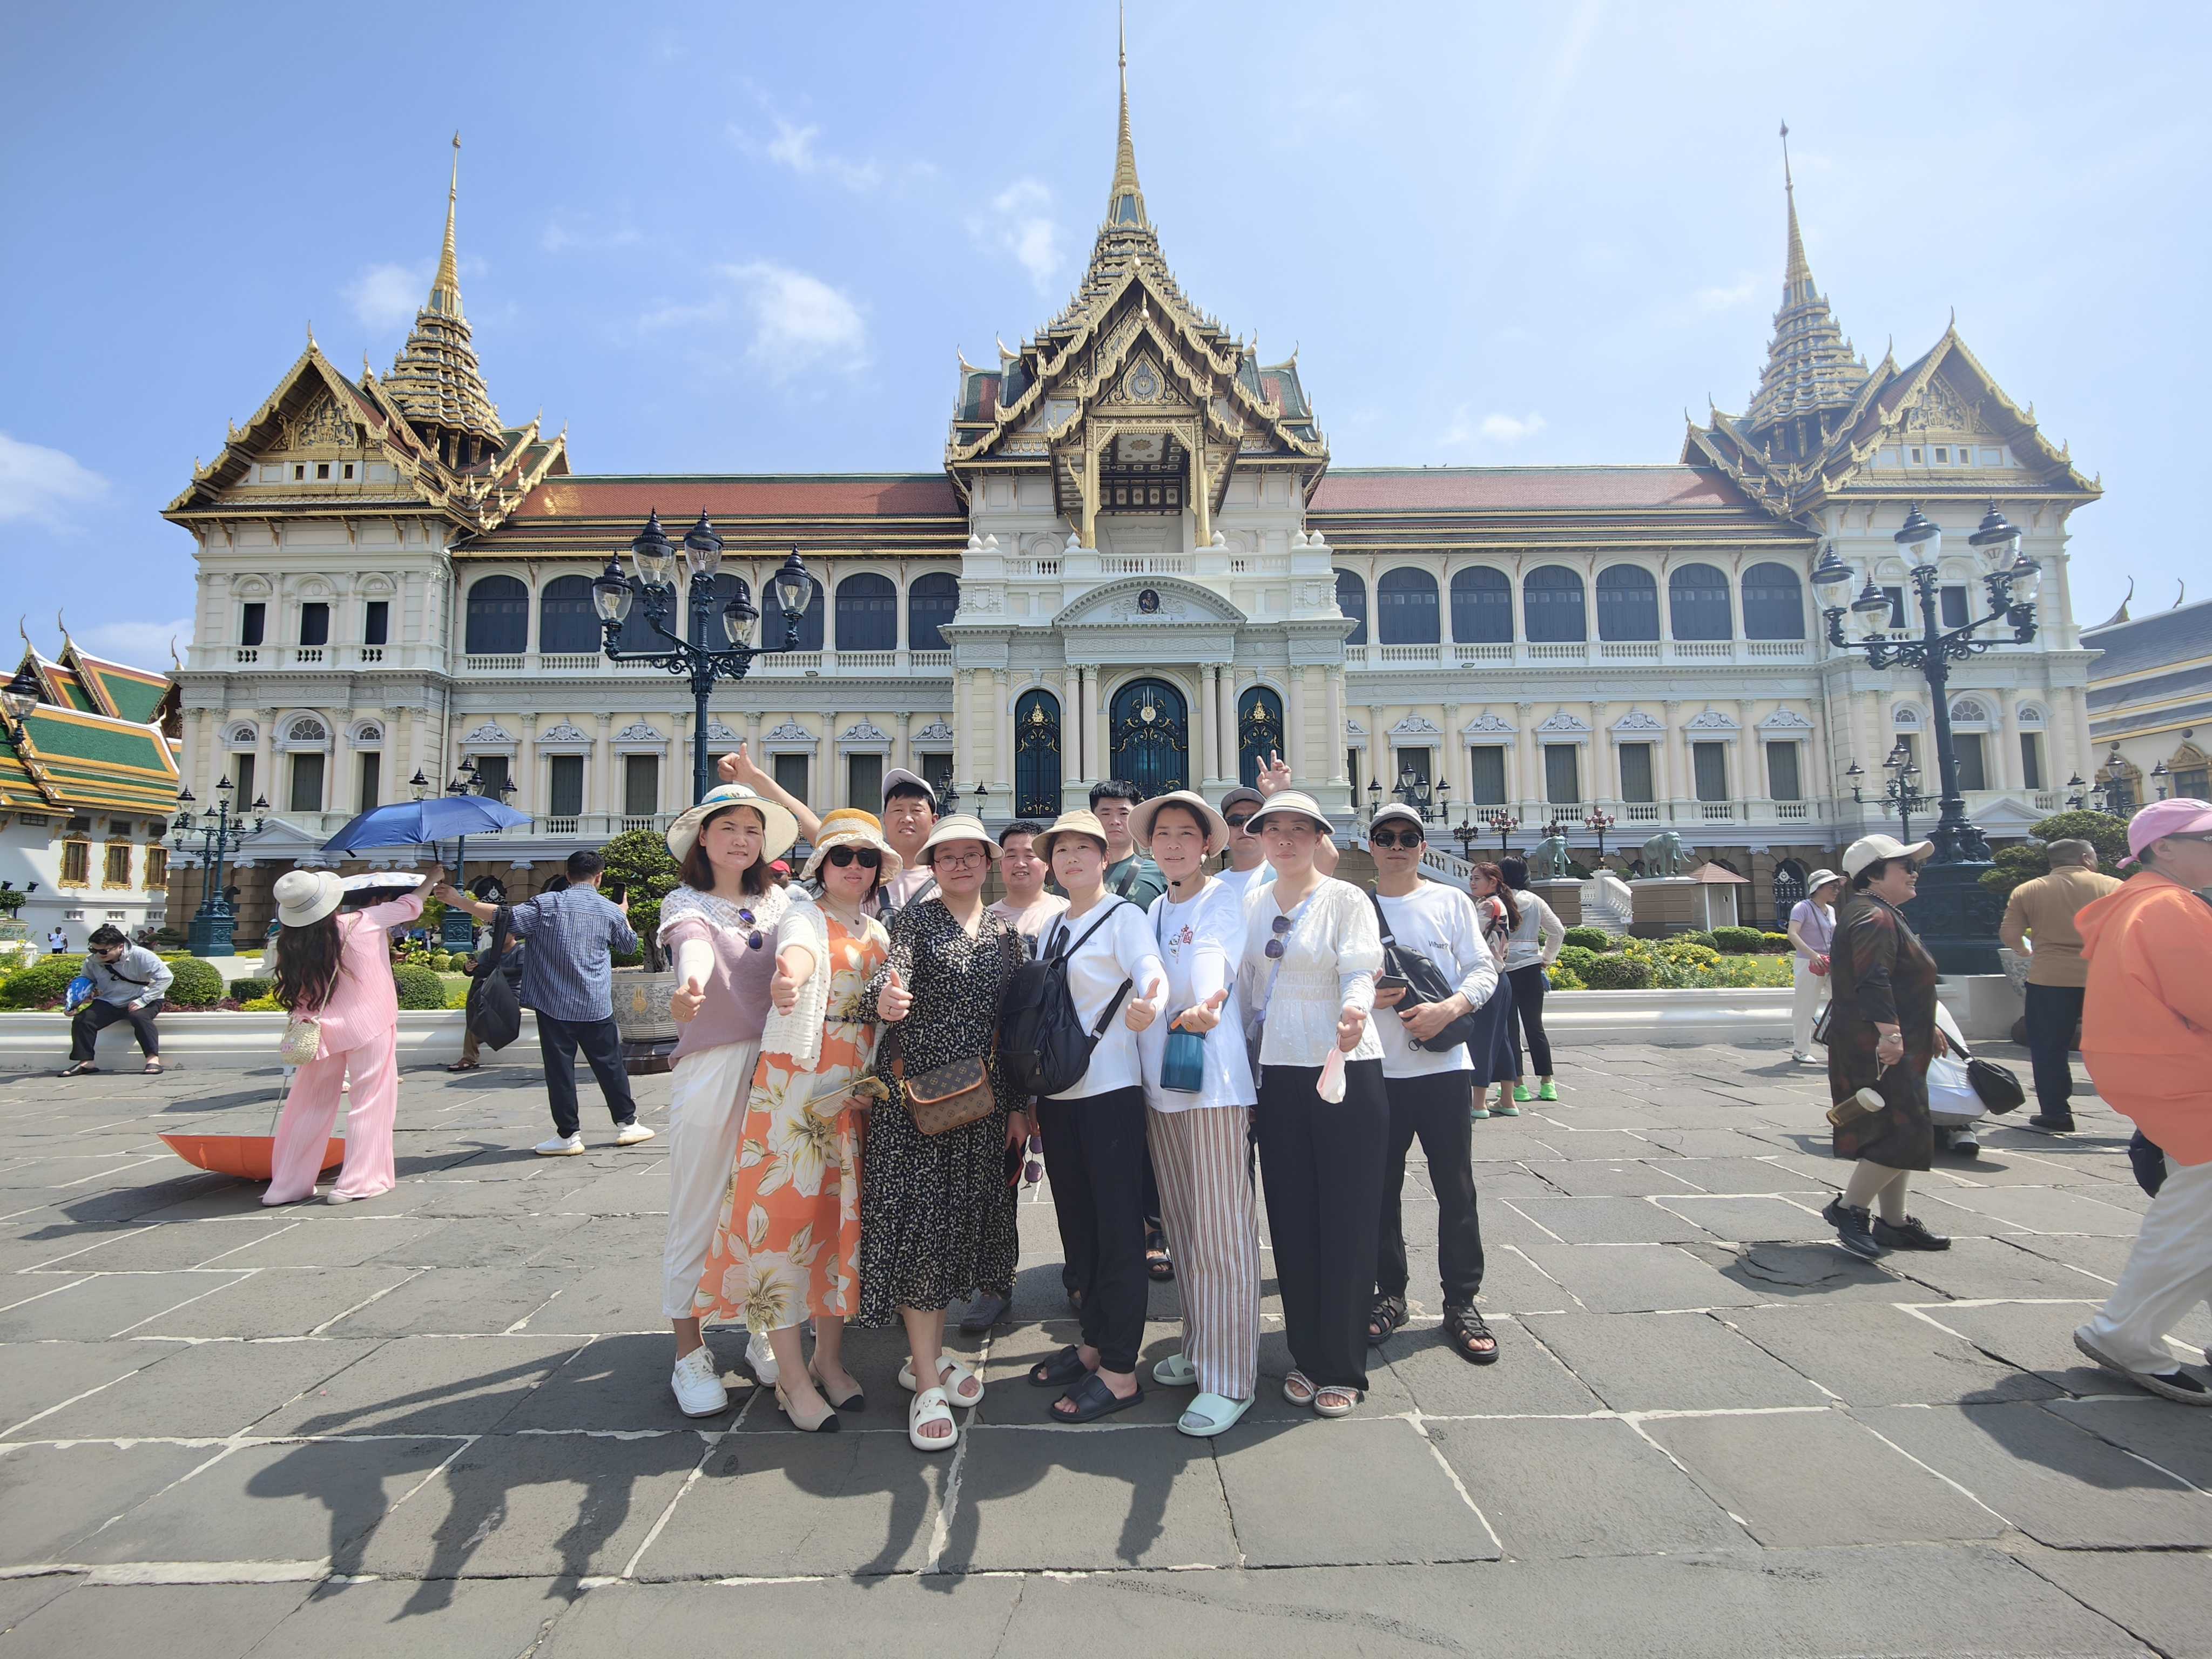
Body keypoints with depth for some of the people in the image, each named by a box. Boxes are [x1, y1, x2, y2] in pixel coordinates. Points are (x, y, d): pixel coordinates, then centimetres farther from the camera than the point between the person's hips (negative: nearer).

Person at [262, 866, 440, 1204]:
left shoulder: (291, 945, -2)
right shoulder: (360, 924, -11)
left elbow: (297, 995, 6)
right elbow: (409, 906, 3)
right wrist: (431, 881, 19)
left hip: (323, 1032, 4)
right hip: (368, 1027, -4)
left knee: (312, 1105, 16)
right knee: (370, 1102, 5)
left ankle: (287, 1185, 23)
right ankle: (357, 1182, 7)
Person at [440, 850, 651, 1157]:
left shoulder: (548, 904, -4)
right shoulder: (611, 910, 4)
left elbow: (507, 918, -13)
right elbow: (629, 944, 20)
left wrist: (460, 901, -4)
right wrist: (624, 913, 38)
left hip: (554, 1004, -2)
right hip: (596, 1006, 2)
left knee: (559, 1068, 4)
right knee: (610, 1065, 11)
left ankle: (568, 1135, 8)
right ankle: (627, 1124, 19)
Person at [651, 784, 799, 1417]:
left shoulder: (779, 901, 13)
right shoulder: (685, 903, 1)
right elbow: (694, 944, -23)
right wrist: (689, 985, -43)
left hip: (776, 1067, 3)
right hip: (710, 1071, -3)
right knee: (697, 1213, 5)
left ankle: (766, 1336, 29)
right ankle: (690, 1354, 21)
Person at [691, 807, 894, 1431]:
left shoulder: (879, 932, 14)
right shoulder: (805, 915, -5)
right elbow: (798, 952, -30)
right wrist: (789, 979, -53)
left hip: (856, 1091, 6)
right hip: (795, 1081, -6)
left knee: (842, 1214, 11)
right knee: (785, 1212, -3)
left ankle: (829, 1358, 25)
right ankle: (793, 1377, 10)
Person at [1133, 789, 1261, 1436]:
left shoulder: (1224, 898, -3)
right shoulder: (1155, 909, 15)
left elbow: (1213, 963, -17)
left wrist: (1204, 1006, -34)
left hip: (1213, 1077, -7)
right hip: (1159, 1078, 7)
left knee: (1222, 1229, -3)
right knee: (1181, 1224, 15)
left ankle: (1230, 1379, 7)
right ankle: (1198, 1348, 30)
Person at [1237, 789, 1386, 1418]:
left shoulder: (1346, 899, -4)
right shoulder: (1252, 906, 10)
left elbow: (1360, 971, -15)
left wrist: (1354, 1010, -35)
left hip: (1345, 1069, -4)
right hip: (1278, 1072, 4)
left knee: (1345, 1220, 3)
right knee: (1291, 1219, 10)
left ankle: (1342, 1370, 18)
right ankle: (1307, 1356, 26)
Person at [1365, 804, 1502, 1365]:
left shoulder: (1451, 901, 6)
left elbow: (1484, 970, 1)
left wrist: (1448, 1008, -16)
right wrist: (1367, 998, -13)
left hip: (1444, 1065, 0)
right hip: (1376, 1068, 1)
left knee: (1456, 1189, 5)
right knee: (1381, 1188, 8)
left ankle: (1461, 1304, 19)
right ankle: (1390, 1296, 24)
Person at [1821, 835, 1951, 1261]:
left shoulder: (1884, 915, 20)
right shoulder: (1874, 918, -16)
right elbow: (1873, 982, -29)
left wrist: (1926, 1028, 34)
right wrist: (1890, 1032, -37)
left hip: (1897, 1047, 11)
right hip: (1880, 1049, -11)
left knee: (1896, 1135, 14)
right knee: (1903, 1134, -11)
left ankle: (1893, 1222, 22)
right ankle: (1848, 1208, -2)